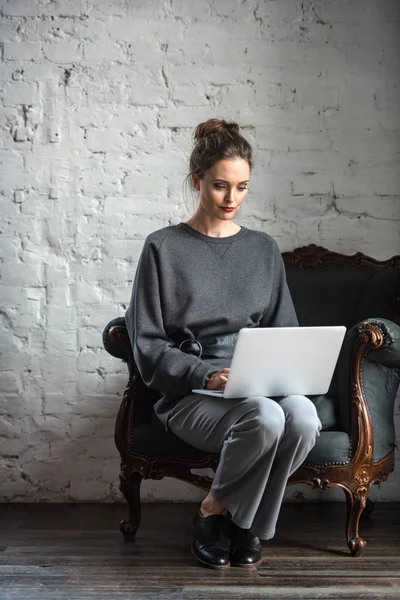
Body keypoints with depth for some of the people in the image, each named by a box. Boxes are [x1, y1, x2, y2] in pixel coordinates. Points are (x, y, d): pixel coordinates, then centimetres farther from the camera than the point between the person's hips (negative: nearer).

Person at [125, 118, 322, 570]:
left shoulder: (263, 249, 16)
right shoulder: (163, 248, 4)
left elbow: (285, 331, 17)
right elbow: (148, 346, -1)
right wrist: (205, 374, -17)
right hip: (190, 395, -4)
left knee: (302, 414, -31)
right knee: (265, 417, -35)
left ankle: (245, 521, -6)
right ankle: (212, 513, -5)